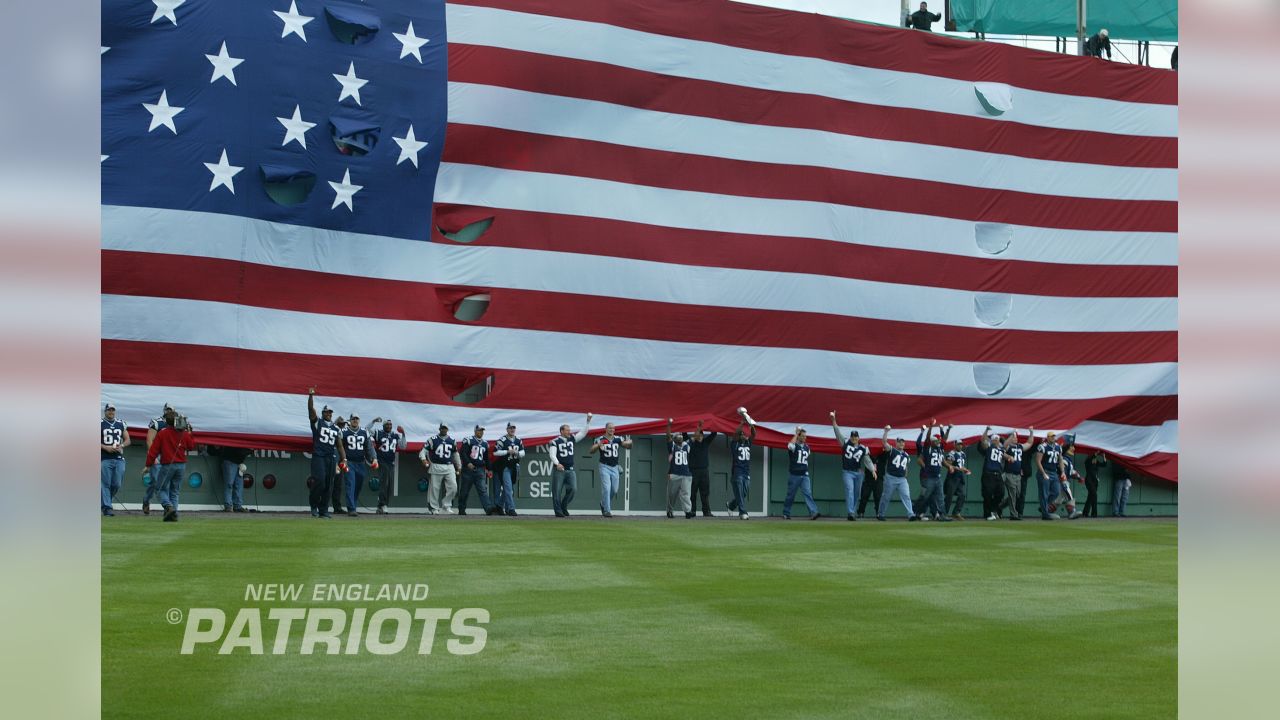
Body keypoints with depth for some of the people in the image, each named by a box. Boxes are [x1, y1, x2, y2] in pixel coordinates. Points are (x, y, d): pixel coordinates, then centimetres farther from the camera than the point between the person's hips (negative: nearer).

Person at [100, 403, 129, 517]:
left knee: (117, 484, 1)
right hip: (105, 459, -3)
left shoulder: (121, 424, 14)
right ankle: (107, 507, -3)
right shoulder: (100, 424, 3)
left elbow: (127, 440, 16)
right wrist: (106, 448, -15)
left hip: (119, 458, 3)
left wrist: (121, 445, -4)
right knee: (106, 483, -6)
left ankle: (104, 502, 22)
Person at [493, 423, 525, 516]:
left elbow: (523, 452, 11)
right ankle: (510, 508, -14)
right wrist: (508, 451, -17)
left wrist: (517, 453, -10)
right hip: (505, 467, -6)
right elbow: (495, 452, -11)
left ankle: (500, 505, 29)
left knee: (510, 488, 13)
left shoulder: (519, 441, 9)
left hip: (515, 467, 6)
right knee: (508, 487, -12)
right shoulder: (502, 440, -8)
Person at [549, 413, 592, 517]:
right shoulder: (555, 442, -4)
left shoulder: (572, 438, 12)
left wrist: (588, 421, 1)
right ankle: (558, 511, 7)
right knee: (557, 491, -2)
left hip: (570, 470, 5)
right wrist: (557, 464, -29)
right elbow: (552, 455, -11)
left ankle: (564, 506, 15)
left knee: (573, 489, -4)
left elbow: (583, 433, 10)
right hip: (558, 470, -5)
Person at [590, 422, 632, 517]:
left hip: (614, 467, 4)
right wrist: (597, 445, -37)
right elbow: (592, 450, -15)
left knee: (614, 490, 8)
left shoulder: (618, 439, 4)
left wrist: (629, 443, -24)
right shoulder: (600, 439, -7)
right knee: (606, 488, -11)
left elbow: (628, 446, 1)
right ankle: (607, 510, -5)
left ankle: (603, 504, 32)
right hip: (604, 467, -4)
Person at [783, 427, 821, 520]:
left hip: (804, 475, 4)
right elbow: (791, 445, -30)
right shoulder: (794, 445, -5)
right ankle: (786, 513, 17)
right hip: (794, 475, -4)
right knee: (790, 495, 5)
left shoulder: (807, 447, 14)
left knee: (808, 493, -8)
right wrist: (796, 433, -22)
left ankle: (813, 512, -19)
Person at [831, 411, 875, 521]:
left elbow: (867, 460, 1)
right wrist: (833, 420, -19)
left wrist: (873, 470, -14)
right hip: (847, 472, -3)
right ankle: (851, 513, -21)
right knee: (849, 490, -15)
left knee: (856, 493, 12)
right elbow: (838, 432, -8)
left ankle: (852, 510, 29)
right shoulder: (846, 443, -2)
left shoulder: (863, 448, 1)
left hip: (858, 473, 3)